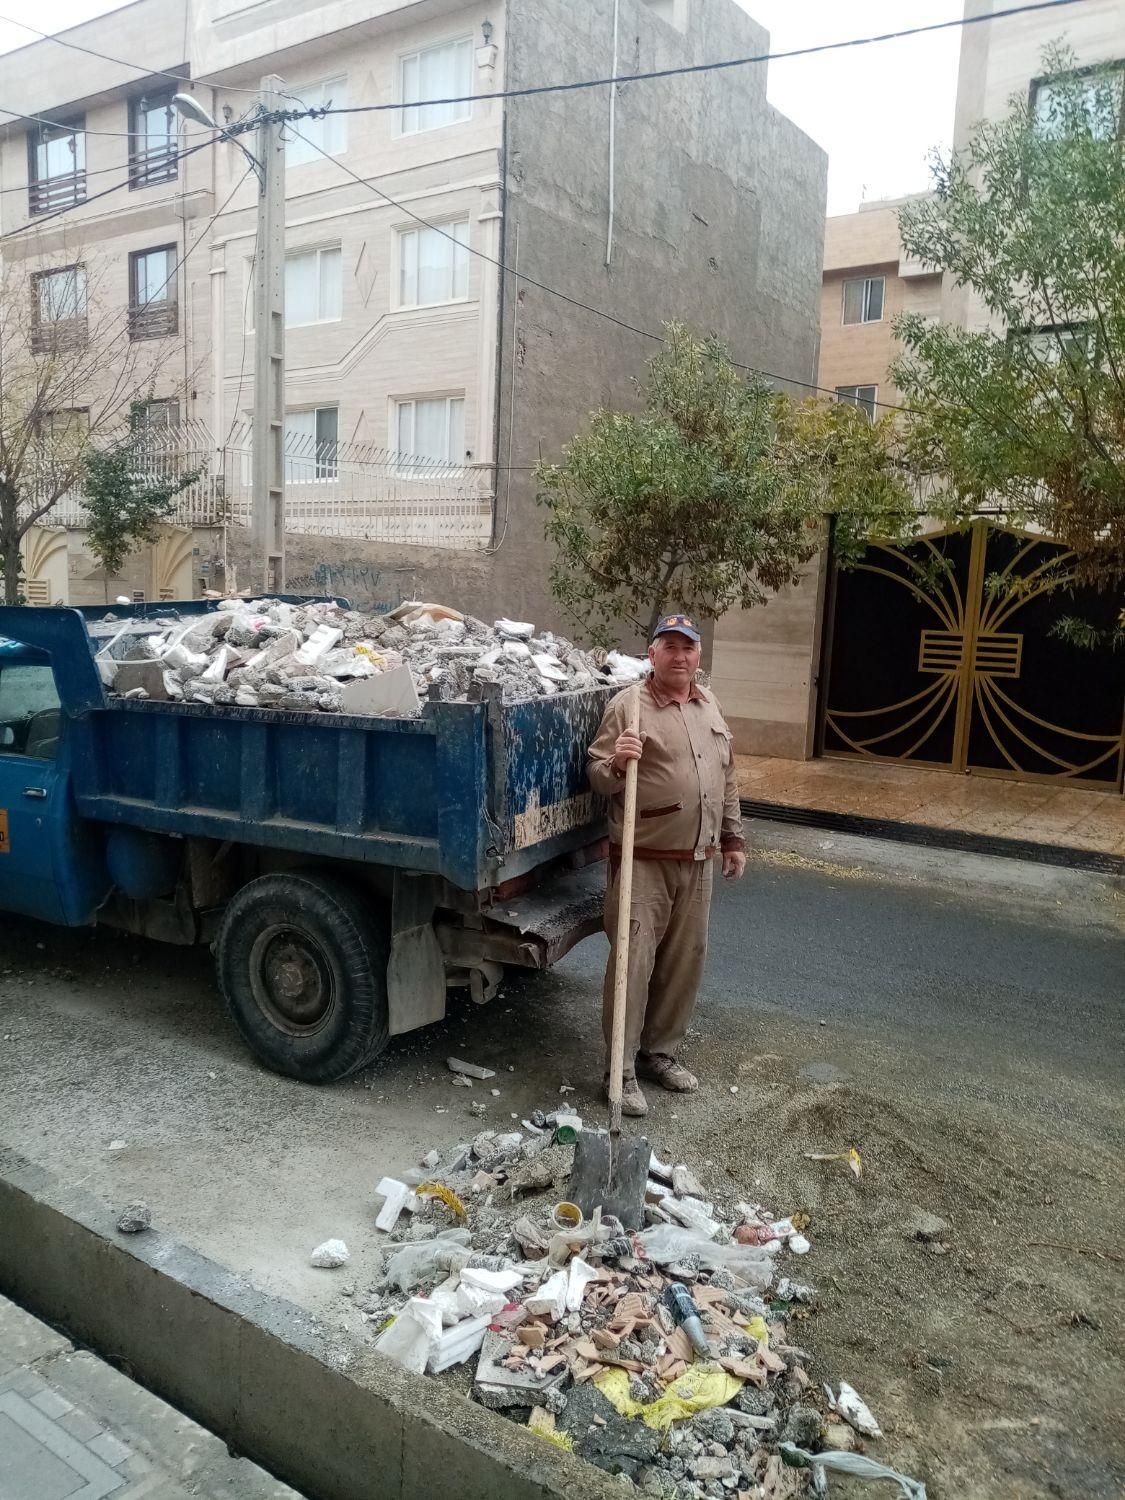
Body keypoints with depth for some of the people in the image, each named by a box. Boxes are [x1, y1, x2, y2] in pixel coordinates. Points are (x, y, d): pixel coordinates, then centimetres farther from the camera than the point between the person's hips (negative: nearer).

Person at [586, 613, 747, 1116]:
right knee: (633, 962, -4)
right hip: (644, 860, -6)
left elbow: (727, 779, 19)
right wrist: (616, 763, -29)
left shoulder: (709, 706, 12)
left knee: (683, 961, 13)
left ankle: (660, 1051, 29)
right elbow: (596, 776, -8)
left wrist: (733, 838, 18)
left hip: (697, 860, 6)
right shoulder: (628, 705, -8)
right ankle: (621, 1070, 8)